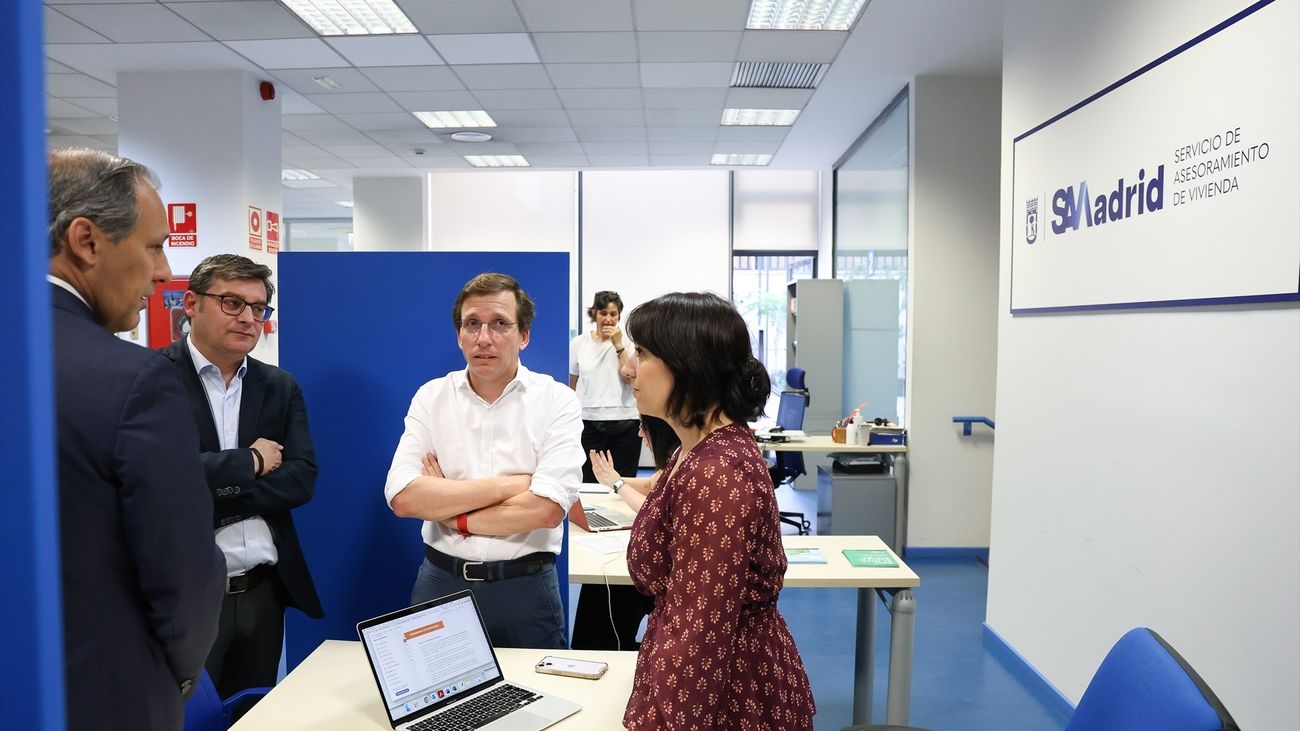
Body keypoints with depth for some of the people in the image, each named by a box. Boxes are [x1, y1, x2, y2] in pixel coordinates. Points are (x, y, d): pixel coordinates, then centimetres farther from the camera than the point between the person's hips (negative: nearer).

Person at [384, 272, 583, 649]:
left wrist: (451, 514, -11)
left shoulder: (557, 401, -7)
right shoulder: (431, 397, 0)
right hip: (441, 582, 2)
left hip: (525, 588, -2)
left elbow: (548, 509, -18)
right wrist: (505, 486, -15)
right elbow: (402, 498, -12)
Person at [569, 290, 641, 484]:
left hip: (625, 422, -1)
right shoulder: (579, 343, 6)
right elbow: (572, 385, 13)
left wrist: (618, 345, -11)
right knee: (589, 481, 0)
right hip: (590, 422, 1)